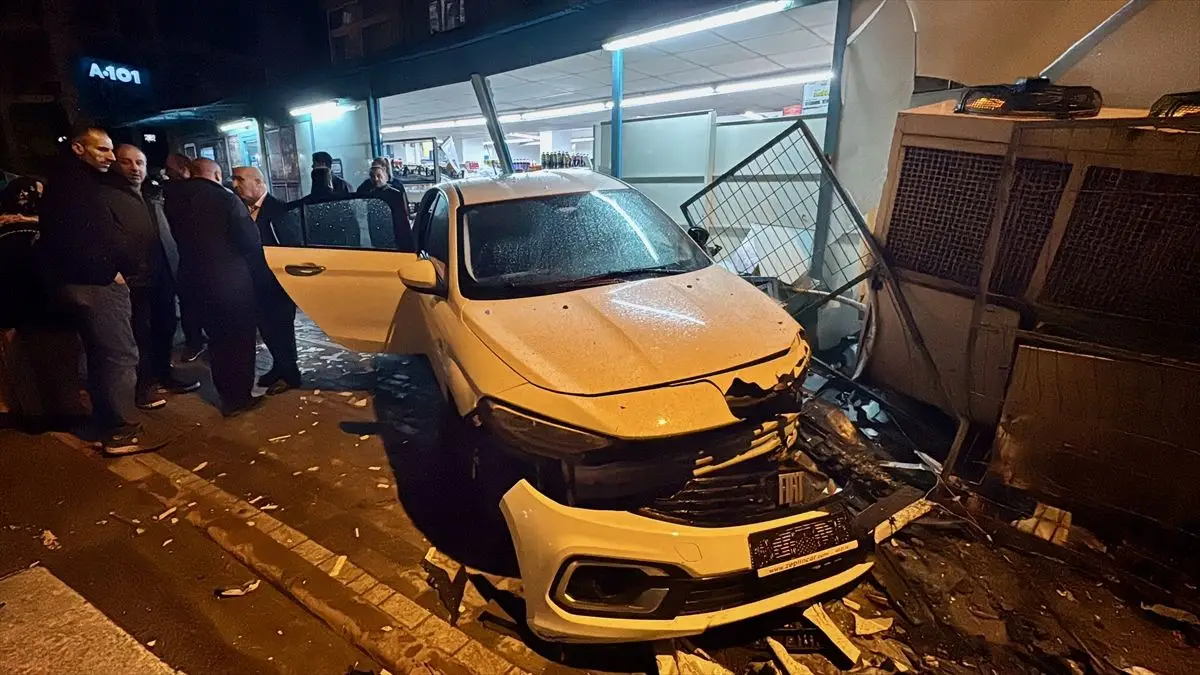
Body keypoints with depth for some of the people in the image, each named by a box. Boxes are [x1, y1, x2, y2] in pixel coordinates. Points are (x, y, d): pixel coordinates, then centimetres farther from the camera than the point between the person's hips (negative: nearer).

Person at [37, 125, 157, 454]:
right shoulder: (69, 182, -11)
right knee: (121, 355, -10)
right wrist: (107, 272, -15)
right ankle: (121, 433, -6)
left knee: (104, 355, 17)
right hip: (94, 283, -11)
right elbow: (72, 238, -21)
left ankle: (109, 422, 28)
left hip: (92, 281, 11)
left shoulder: (79, 181, 20)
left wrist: (112, 269, 11)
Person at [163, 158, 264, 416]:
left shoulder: (173, 198, 5)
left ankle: (226, 394, 26)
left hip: (193, 280, 6)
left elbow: (180, 237, 10)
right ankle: (238, 398, 12)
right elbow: (251, 240, -15)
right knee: (239, 340, 7)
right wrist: (252, 263, 3)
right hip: (231, 279, -5)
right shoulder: (226, 198, -12)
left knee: (217, 339, 18)